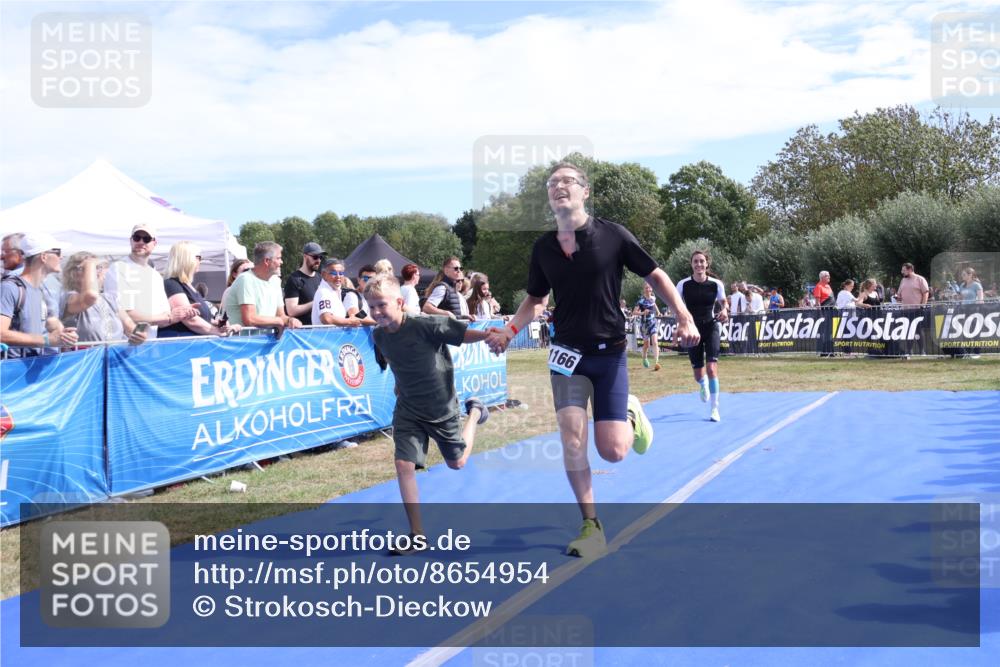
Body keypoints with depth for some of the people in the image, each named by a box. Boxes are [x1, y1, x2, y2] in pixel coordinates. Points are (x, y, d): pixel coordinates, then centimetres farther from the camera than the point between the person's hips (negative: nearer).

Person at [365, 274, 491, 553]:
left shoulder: (425, 325, -24)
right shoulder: (379, 336, -6)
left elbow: (463, 333, -22)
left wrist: (490, 335, -36)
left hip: (441, 407, -3)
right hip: (408, 410, 4)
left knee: (457, 463, 15)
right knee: (404, 466, -10)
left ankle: (474, 412, 43)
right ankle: (417, 536, 1)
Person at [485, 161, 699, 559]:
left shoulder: (613, 235, -8)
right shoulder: (543, 247, 1)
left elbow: (655, 276, 0)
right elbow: (536, 298, 15)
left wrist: (684, 318, -11)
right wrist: (509, 330, -1)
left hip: (609, 353, -2)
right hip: (567, 353, 2)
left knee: (612, 452, -6)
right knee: (572, 437, -14)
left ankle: (631, 416, 32)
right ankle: (590, 525, 4)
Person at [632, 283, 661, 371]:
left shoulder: (653, 297, 1)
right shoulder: (641, 300, -14)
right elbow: (634, 312, -20)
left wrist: (658, 312, 27)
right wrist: (643, 312, -33)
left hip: (653, 323, 2)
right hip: (644, 323, -2)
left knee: (655, 342, -14)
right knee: (646, 344, 12)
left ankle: (656, 362, -22)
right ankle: (645, 359, 41)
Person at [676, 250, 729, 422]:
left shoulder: (716, 284, -7)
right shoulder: (683, 284, -8)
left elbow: (724, 301, 10)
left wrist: (724, 309, -12)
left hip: (711, 327, -1)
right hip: (693, 329, 1)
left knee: (712, 367, -18)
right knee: (698, 374, 7)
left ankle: (715, 408, -8)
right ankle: (703, 384, 49)